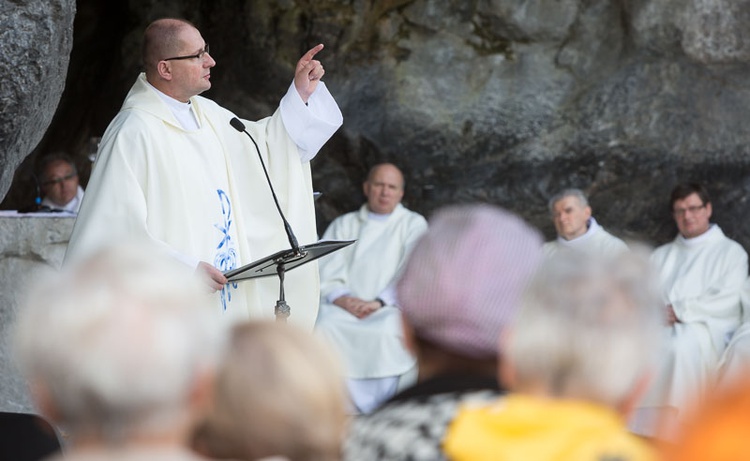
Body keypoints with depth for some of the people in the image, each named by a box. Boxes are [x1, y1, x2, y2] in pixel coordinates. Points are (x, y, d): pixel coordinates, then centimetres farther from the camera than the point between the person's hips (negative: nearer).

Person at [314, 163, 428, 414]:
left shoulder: (414, 224, 15)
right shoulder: (343, 225, 22)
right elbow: (325, 272, 9)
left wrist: (379, 302, -15)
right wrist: (343, 299, -12)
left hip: (390, 308, -2)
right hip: (343, 307, 2)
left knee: (387, 333, -36)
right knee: (324, 328, -31)